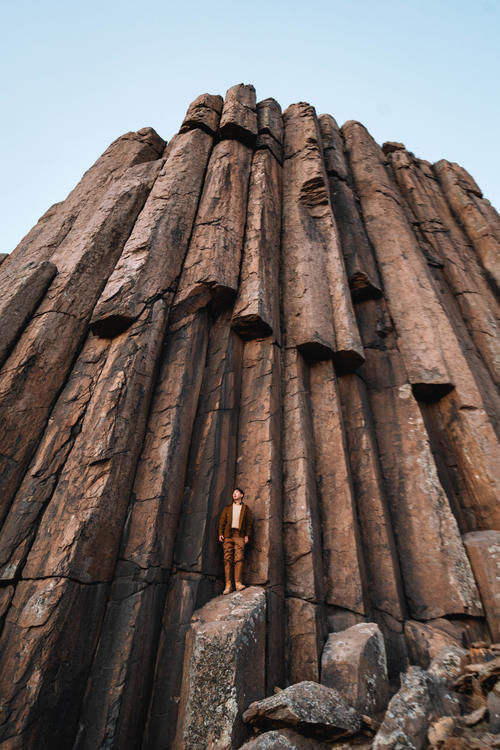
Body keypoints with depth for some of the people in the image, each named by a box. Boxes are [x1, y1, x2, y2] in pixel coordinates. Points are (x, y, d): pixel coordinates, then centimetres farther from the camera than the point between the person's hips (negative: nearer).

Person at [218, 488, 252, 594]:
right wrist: (220, 534, 1)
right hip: (228, 535, 1)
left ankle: (238, 583, -12)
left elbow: (249, 523, 9)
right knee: (228, 559, -5)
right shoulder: (227, 508, 19)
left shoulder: (246, 508, 15)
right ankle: (228, 585, -6)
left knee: (239, 558, -12)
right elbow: (222, 521, 12)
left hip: (239, 535, -1)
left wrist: (247, 535, -2)